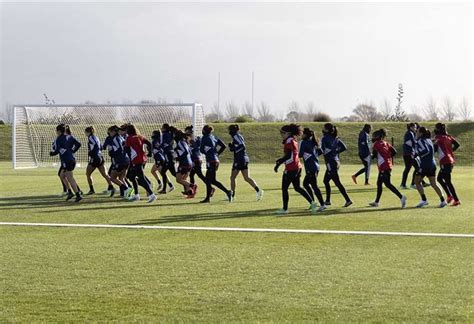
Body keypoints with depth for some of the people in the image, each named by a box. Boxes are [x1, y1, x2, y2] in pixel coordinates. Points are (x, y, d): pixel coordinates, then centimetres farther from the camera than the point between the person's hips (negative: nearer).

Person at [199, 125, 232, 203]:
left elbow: (202, 150, -11)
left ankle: (227, 192, -13)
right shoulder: (214, 137, 13)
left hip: (211, 161, -8)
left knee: (213, 181, -6)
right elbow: (223, 146, 10)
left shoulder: (204, 138, -6)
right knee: (208, 179, 12)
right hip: (216, 160, 8)